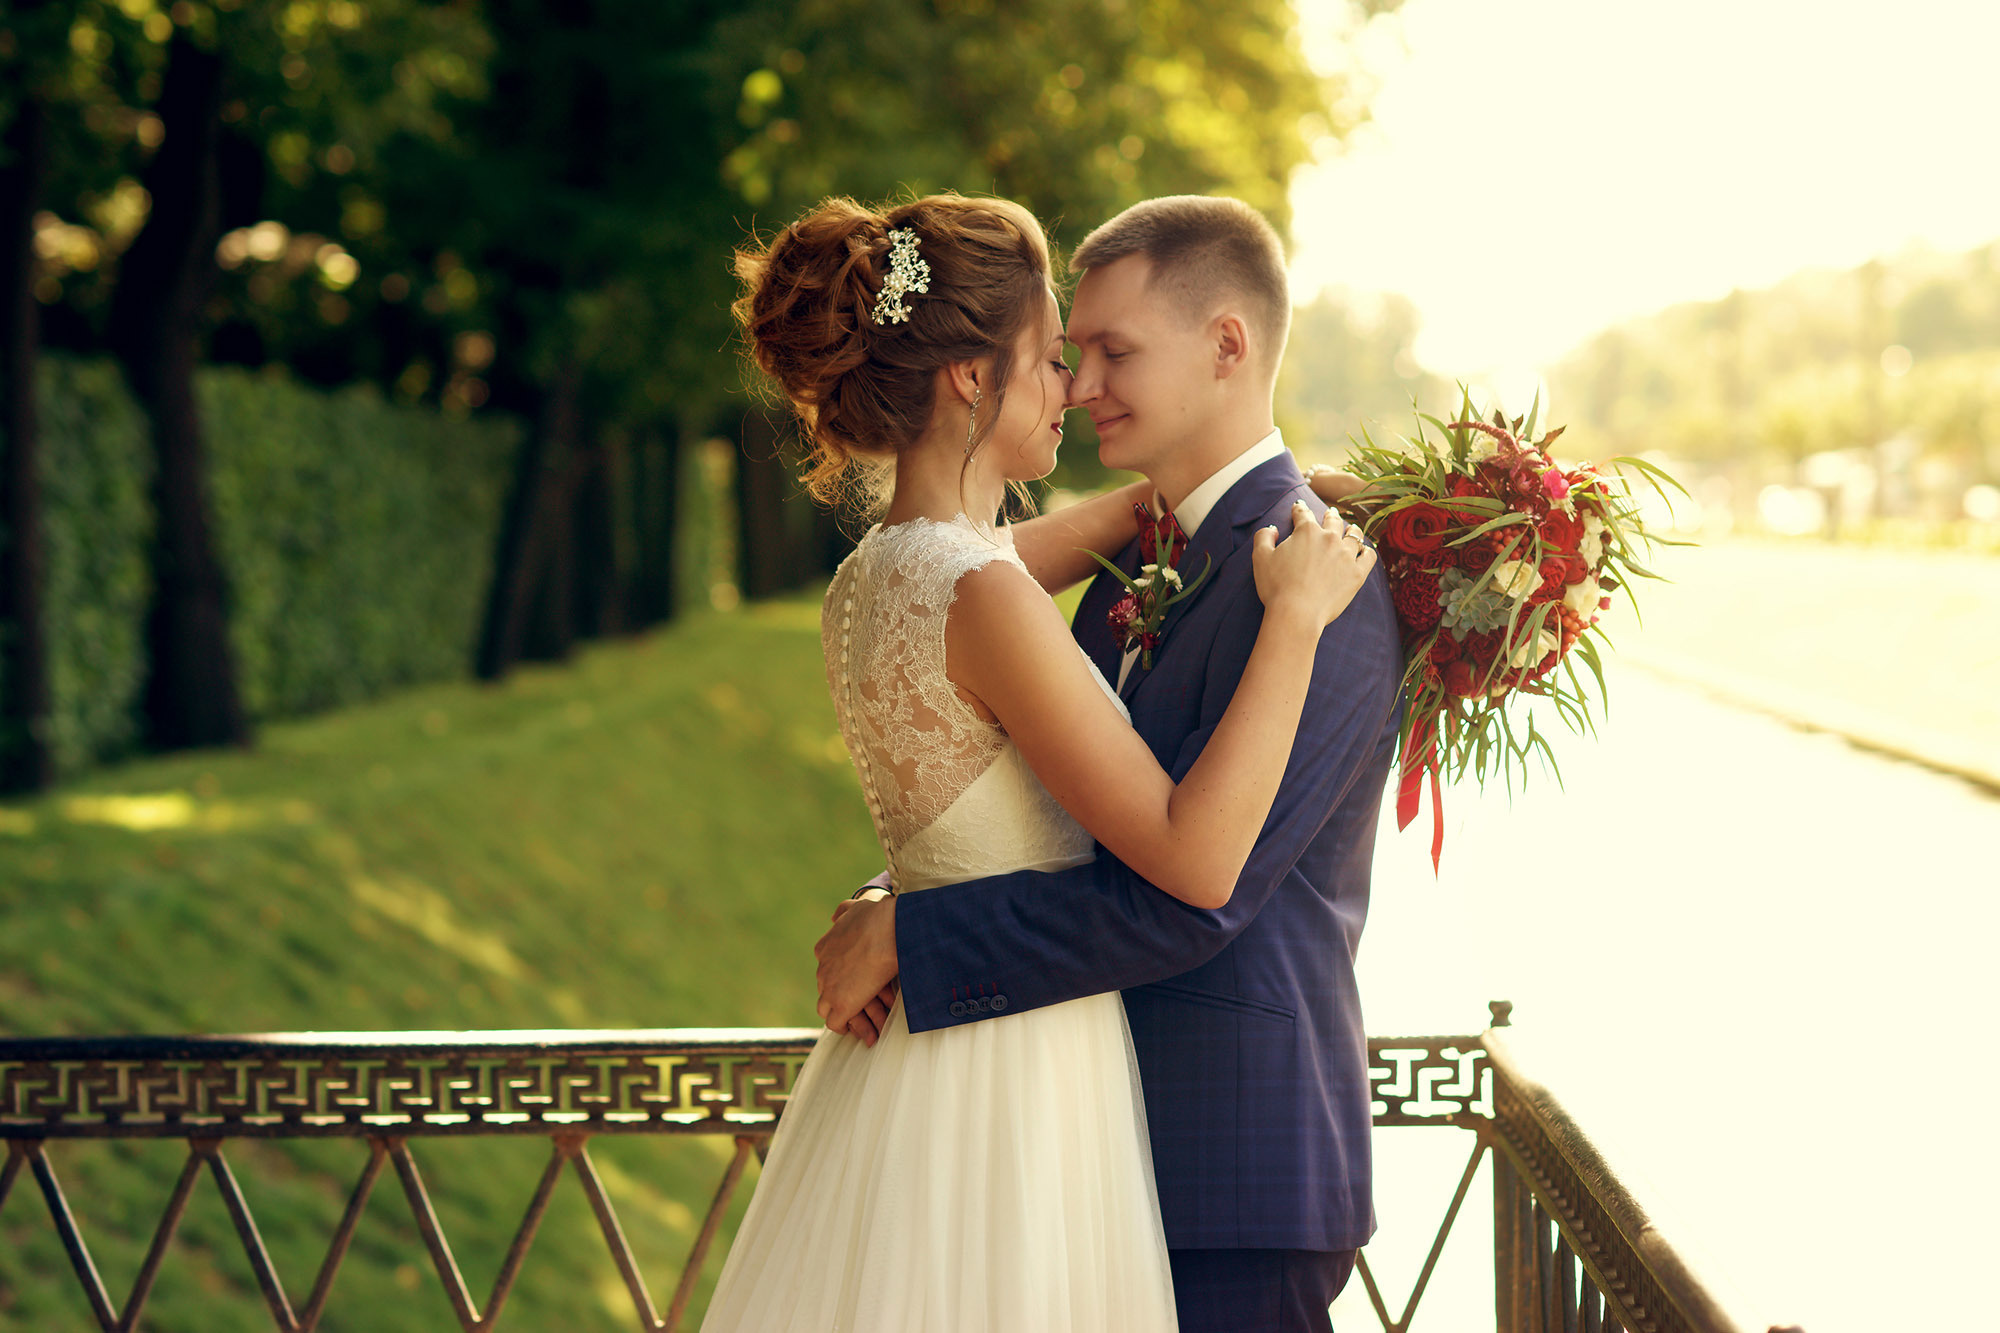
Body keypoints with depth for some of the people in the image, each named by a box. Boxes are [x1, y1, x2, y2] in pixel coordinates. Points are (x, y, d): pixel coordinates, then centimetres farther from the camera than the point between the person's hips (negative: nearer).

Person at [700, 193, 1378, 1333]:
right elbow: (1198, 861, -24)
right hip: (1011, 1093, -9)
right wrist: (1295, 615, -18)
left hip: (914, 1059, 9)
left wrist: (1279, 492, 19)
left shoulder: (873, 578, 6)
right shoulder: (986, 600, -21)